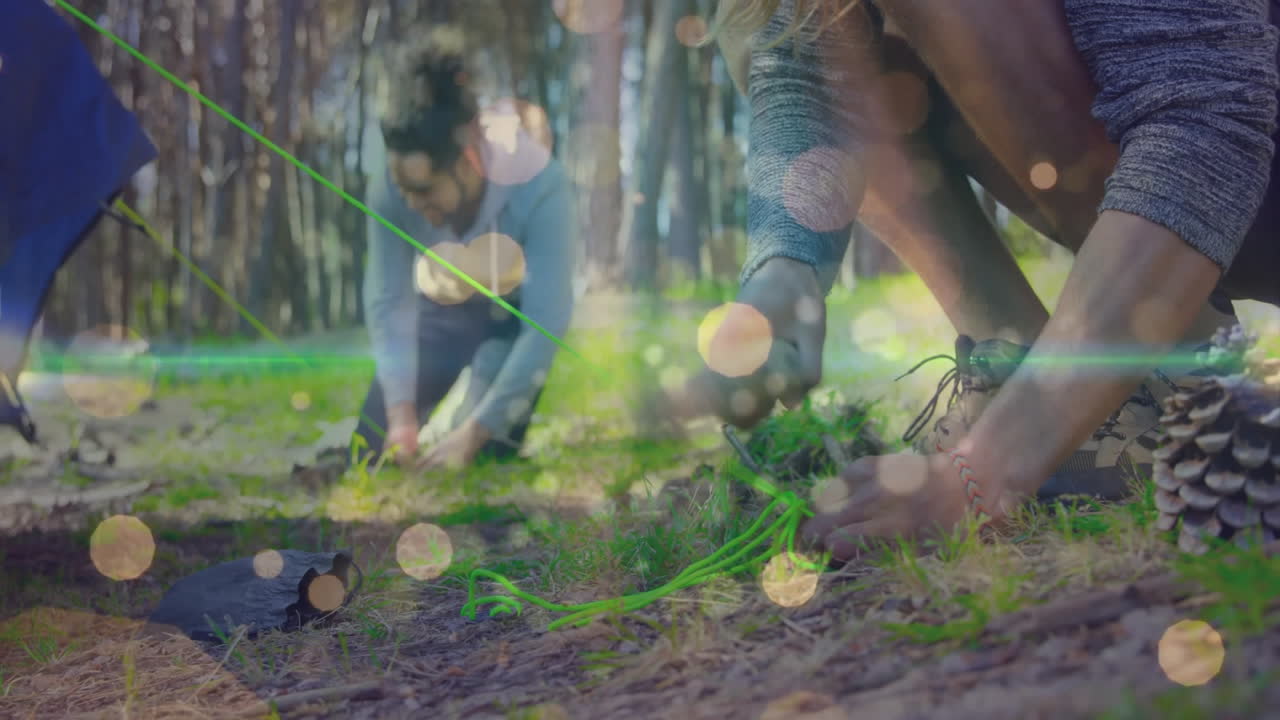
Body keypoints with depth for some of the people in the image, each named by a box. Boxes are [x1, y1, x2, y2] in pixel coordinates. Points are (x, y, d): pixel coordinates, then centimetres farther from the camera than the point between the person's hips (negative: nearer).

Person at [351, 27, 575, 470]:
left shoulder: (536, 182, -38)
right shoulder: (394, 177, -30)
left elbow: (547, 321, -35)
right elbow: (387, 300, -24)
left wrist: (474, 431, -37)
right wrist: (401, 413, -35)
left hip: (517, 317, -3)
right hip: (441, 308, 3)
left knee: (480, 462, -17)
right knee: (371, 452, -4)